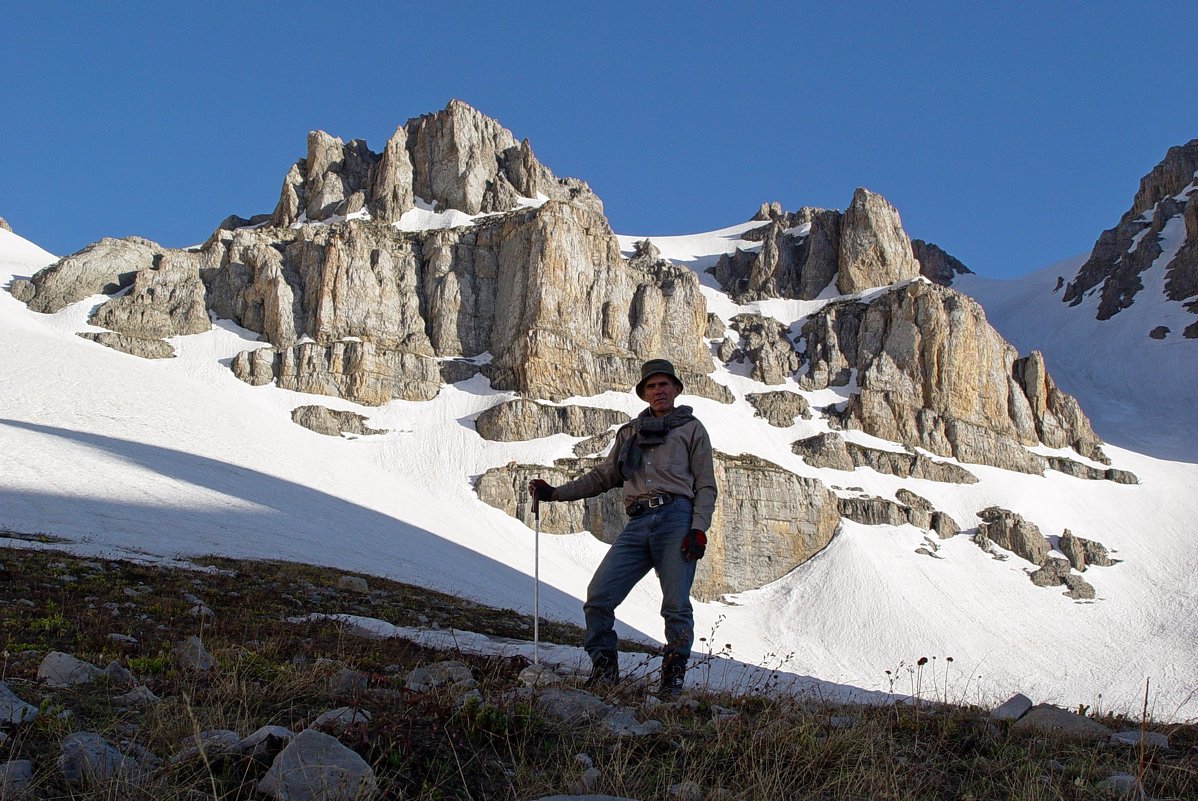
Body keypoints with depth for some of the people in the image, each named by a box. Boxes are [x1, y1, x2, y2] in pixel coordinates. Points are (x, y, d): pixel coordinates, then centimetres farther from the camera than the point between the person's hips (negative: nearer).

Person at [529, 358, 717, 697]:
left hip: (676, 519, -4)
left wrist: (699, 529, -8)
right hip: (638, 524, 4)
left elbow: (706, 486, 7)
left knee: (676, 606, -10)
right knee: (598, 596, -10)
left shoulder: (691, 429, 13)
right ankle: (604, 669, 2)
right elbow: (603, 477, 28)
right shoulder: (629, 432, 26)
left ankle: (673, 678, 1)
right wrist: (555, 492, 20)